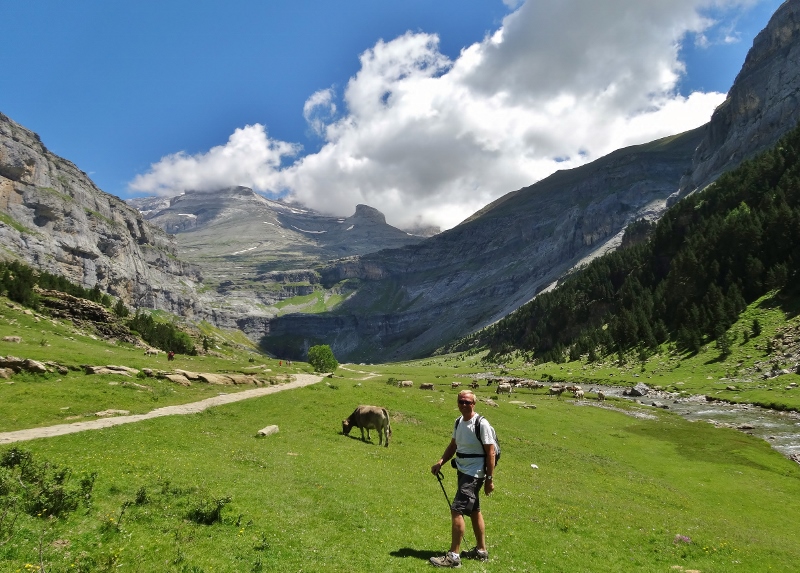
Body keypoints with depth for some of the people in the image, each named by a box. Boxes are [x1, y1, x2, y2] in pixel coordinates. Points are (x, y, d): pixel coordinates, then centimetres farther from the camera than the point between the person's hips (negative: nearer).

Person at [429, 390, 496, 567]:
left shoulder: (482, 424, -17)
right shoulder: (459, 422, 7)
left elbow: (490, 453, -16)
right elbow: (453, 445, 15)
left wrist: (490, 479, -15)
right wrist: (440, 462, 1)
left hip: (474, 474, -9)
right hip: (463, 471, 9)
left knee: (456, 510, -12)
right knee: (474, 511, 18)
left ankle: (453, 556, -5)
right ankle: (481, 551, 31)